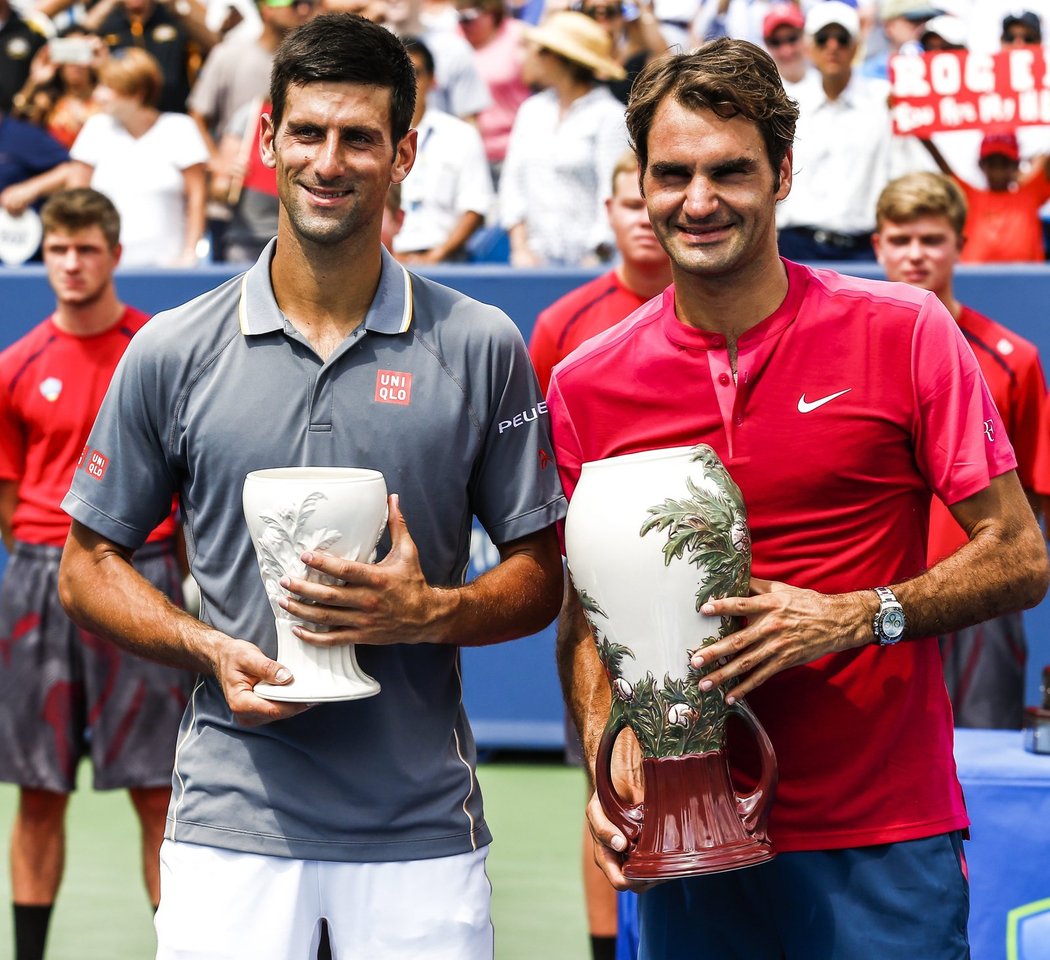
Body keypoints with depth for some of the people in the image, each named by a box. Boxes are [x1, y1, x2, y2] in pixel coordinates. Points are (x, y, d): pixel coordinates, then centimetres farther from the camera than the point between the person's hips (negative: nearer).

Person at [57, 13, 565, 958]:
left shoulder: (482, 348, 2)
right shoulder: (172, 354, 3)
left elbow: (539, 576, 7)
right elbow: (89, 563, 10)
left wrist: (432, 611, -13)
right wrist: (211, 650, -7)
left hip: (422, 835, 0)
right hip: (230, 830, 0)